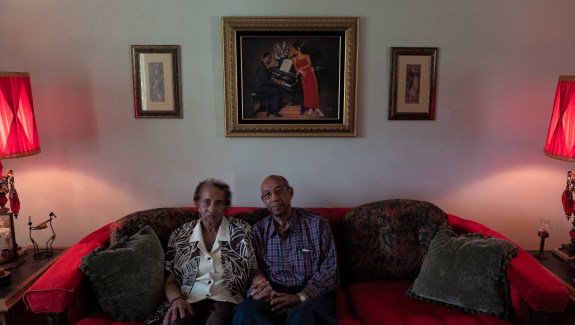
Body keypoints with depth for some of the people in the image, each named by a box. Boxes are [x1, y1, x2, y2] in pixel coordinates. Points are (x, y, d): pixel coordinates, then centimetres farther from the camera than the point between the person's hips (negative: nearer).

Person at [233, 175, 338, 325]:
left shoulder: (316, 224, 0)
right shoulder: (258, 230, 9)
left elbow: (329, 270, -3)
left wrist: (300, 297, -15)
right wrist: (255, 291, -15)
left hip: (311, 294, -4)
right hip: (273, 296, 4)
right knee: (245, 311, -28)